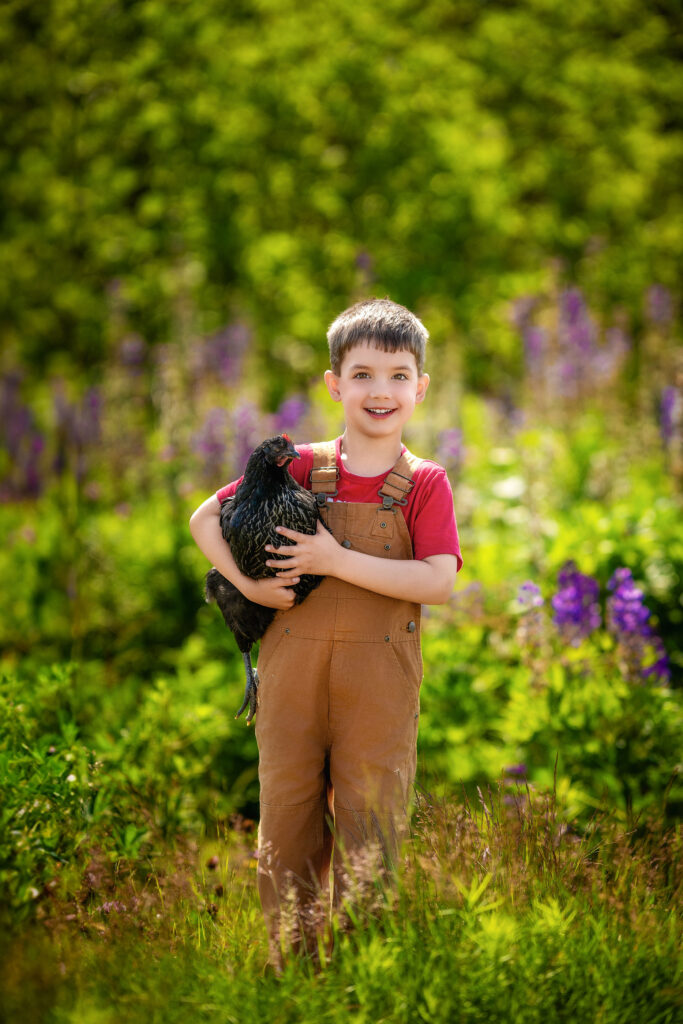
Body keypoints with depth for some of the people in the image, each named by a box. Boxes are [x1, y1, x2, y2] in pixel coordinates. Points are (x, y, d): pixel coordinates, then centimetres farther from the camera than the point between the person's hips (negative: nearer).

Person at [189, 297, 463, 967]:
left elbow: (438, 583, -12)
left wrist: (337, 562, -15)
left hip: (379, 679, -2)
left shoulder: (425, 484, 1)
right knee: (287, 823, 6)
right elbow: (204, 518, 9)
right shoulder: (299, 469, 5)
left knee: (371, 832, 1)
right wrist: (246, 584, -6)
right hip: (293, 668, 2)